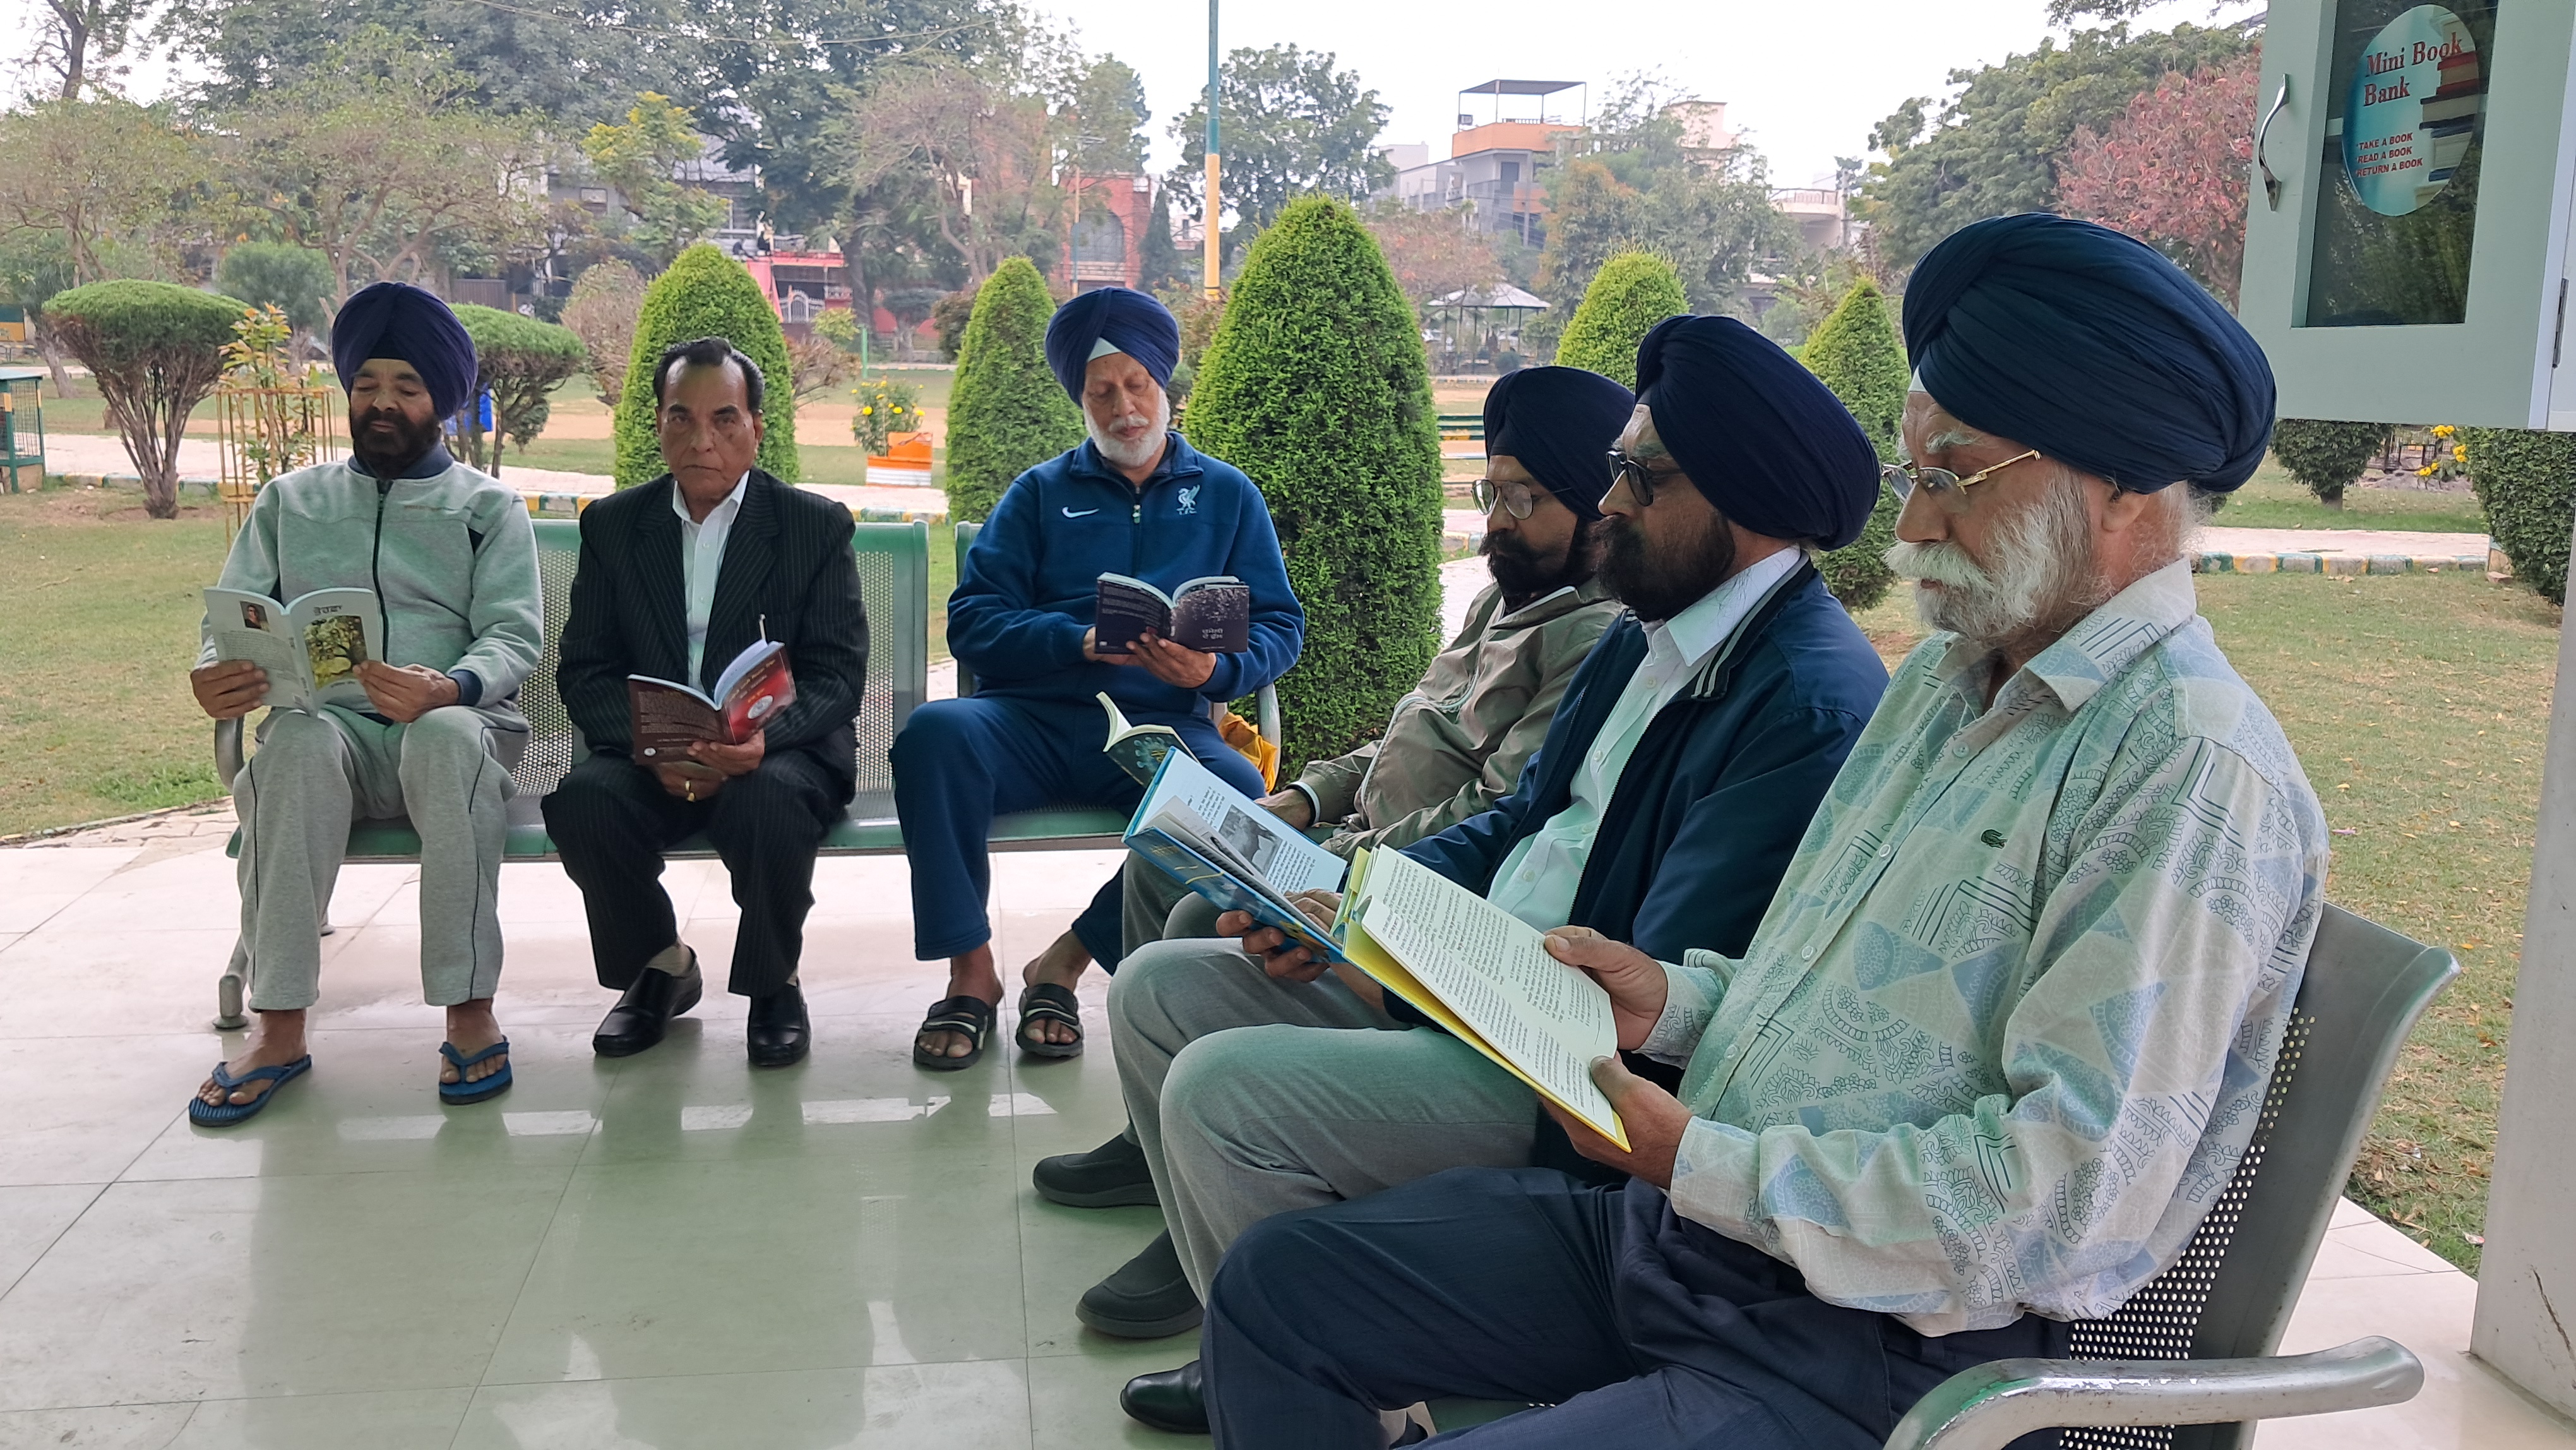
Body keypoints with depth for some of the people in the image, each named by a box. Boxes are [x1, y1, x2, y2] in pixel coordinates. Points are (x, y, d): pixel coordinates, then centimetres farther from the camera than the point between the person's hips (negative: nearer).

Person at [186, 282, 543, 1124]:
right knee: (299, 740, -36)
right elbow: (231, 621, 13)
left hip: (453, 729, -1)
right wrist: (213, 674, -13)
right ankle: (279, 1026, -33)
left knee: (447, 735, -38)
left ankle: (469, 1009, -33)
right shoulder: (289, 503, 21)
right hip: (328, 726, 2)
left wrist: (449, 690, -24)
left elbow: (514, 638, 0)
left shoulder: (489, 510, 14)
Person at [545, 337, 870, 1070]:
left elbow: (839, 673, -5)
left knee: (770, 802, -36)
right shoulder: (612, 526, 9)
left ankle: (773, 984, -7)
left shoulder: (816, 525, 2)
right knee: (582, 799, -29)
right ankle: (659, 967, 0)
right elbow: (585, 671, 3)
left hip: (779, 752, -2)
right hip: (651, 757, 2)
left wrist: (764, 737, -27)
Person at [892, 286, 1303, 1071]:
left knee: (1237, 792, -33)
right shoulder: (1041, 493, 17)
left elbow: (1281, 626, 9)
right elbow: (972, 619, 5)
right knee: (935, 733, -32)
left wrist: (1214, 670, -13)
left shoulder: (1227, 495, 18)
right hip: (1034, 718, 0)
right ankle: (971, 973, -20)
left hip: (1160, 724, 0)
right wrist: (1081, 643, -13)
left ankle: (1063, 968, -18)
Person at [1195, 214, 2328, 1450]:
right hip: (1695, 1220, 9)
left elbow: (2070, 1191, -24)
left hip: (1883, 1350, -9)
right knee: (1276, 1284, 5)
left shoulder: (2196, 771, -18)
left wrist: (1700, 1161, -19)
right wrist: (1680, 1002, 2)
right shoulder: (1944, 678, 13)